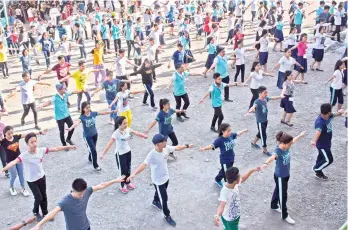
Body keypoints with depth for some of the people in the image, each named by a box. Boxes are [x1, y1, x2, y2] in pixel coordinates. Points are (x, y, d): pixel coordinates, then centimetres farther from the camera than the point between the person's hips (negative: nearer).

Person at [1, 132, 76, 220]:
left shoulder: (41, 150, -16)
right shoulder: (24, 156, -28)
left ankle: (45, 213, 39)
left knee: (44, 196, 16)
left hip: (41, 177, 4)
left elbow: (55, 149, -9)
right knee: (38, 198, 0)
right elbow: (14, 162, -43)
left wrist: (68, 147, -5)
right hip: (31, 180, -4)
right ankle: (35, 212, 32)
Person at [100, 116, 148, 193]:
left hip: (128, 151, 6)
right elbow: (109, 144, -32)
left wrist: (143, 135, 14)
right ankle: (123, 185, 24)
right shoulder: (116, 133, -27)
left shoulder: (127, 129, -8)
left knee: (128, 168, 18)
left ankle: (128, 182, 39)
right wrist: (103, 154, -37)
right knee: (123, 170, 5)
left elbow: (135, 133, 9)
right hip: (120, 153, -6)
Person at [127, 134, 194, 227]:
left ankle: (155, 201, 64)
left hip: (166, 177, 7)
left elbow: (177, 148, 0)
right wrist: (134, 174, -62)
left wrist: (187, 146, 9)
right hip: (158, 180, -7)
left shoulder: (166, 148, -17)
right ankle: (167, 216, 31)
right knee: (164, 198, 8)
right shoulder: (152, 155, -37)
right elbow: (144, 164, -48)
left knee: (161, 192, 33)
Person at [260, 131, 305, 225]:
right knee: (283, 195, 8)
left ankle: (274, 206, 51)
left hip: (286, 174, 8)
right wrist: (266, 163, -79)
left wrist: (300, 135, 30)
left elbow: (293, 140, 11)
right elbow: (272, 157, -57)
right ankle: (284, 215, 25)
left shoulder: (286, 146, -11)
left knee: (278, 190, 28)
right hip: (280, 176, -8)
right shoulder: (278, 151, -34)